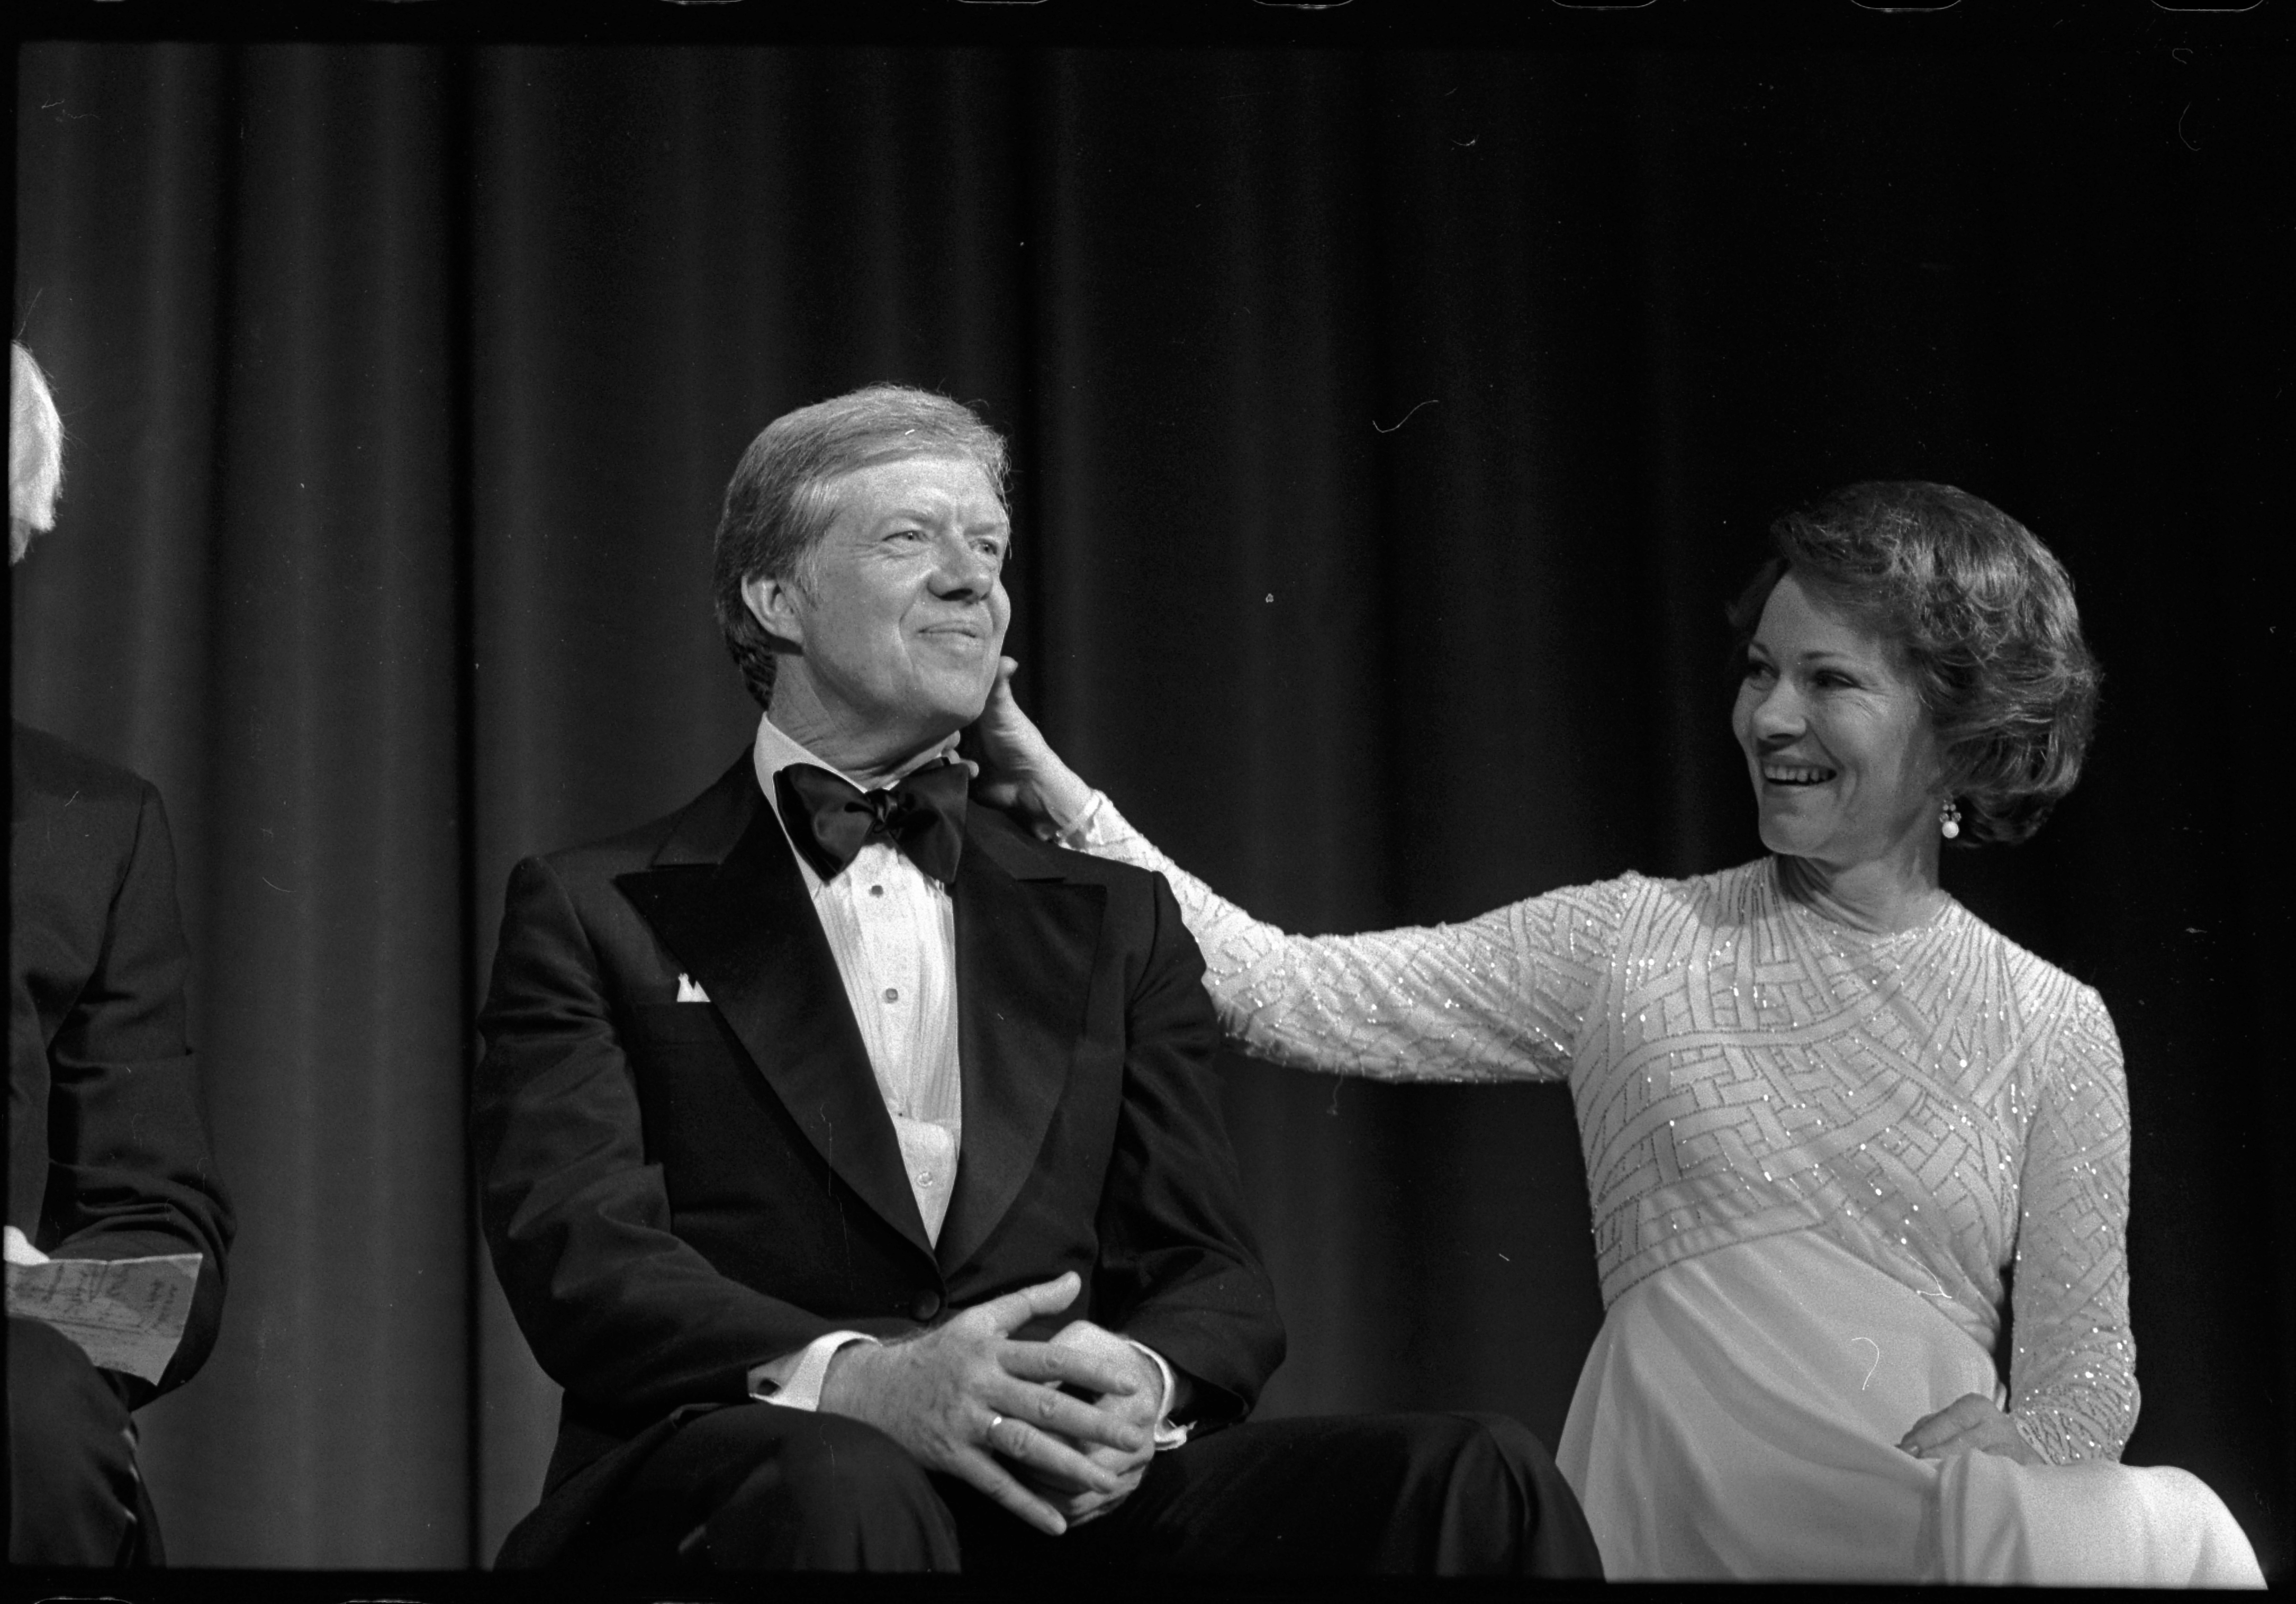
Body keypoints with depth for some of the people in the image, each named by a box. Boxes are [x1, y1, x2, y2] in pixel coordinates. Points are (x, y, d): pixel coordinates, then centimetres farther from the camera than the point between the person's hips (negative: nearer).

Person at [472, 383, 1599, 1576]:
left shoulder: (1115, 921, 22)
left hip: (1076, 1489, 3)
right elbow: (574, 1251, -4)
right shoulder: (595, 913, 11)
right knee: (849, 1489, -40)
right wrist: (854, 1379, -24)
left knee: (1475, 1479, -22)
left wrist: (1142, 1380, -12)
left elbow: (1210, 1267, 14)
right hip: (754, 1468, -3)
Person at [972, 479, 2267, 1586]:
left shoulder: (2055, 1029, 10)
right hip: (1679, 1513, -2)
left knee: (2161, 1525, -34)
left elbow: (2083, 1393, 8)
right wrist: (1059, 796, -4)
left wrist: (1971, 1456, -14)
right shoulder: (1630, 944, 10)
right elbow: (1290, 994, 4)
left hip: (1936, 1512, 2)